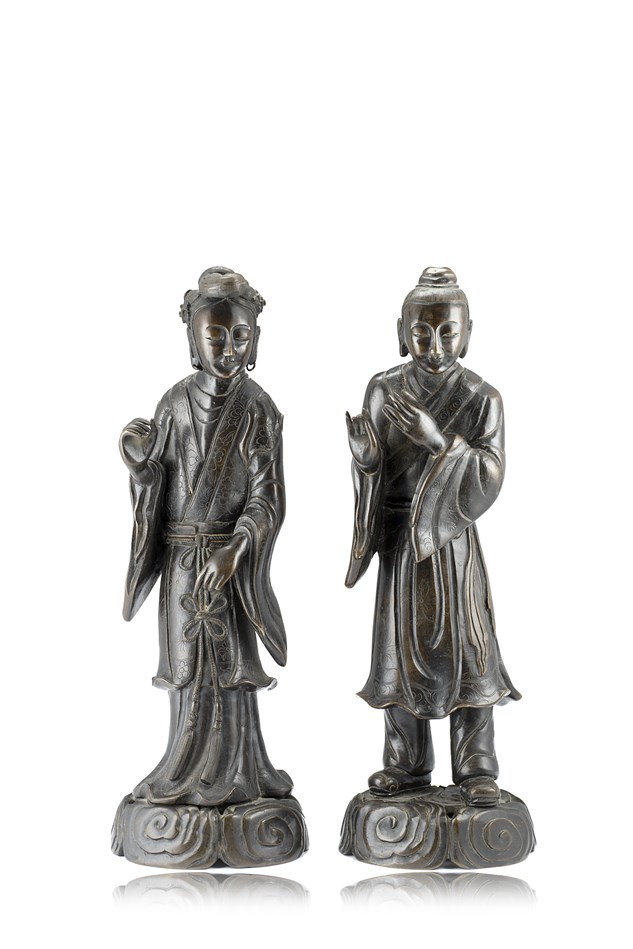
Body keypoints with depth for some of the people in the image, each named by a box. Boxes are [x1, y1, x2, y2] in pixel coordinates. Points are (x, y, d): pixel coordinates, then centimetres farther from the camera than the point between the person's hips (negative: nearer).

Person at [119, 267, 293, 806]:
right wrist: (140, 461, -11)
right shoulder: (175, 404, 4)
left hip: (230, 557, -3)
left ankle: (226, 778, 17)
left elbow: (267, 498, -11)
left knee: (226, 665, 3)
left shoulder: (258, 409, -7)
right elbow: (155, 485, 9)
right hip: (180, 555, 4)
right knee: (189, 667, 10)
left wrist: (232, 552, -23)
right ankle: (191, 778, 23)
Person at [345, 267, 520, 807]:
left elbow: (489, 477, -13)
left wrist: (438, 440, -26)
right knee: (401, 644, 8)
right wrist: (364, 454, -21)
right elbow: (371, 473, 2)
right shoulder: (383, 391, 0)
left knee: (465, 644, 1)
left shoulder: (481, 398, -6)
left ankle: (476, 769, 12)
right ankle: (408, 764, 21)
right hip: (399, 536, 2)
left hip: (452, 536, -2)